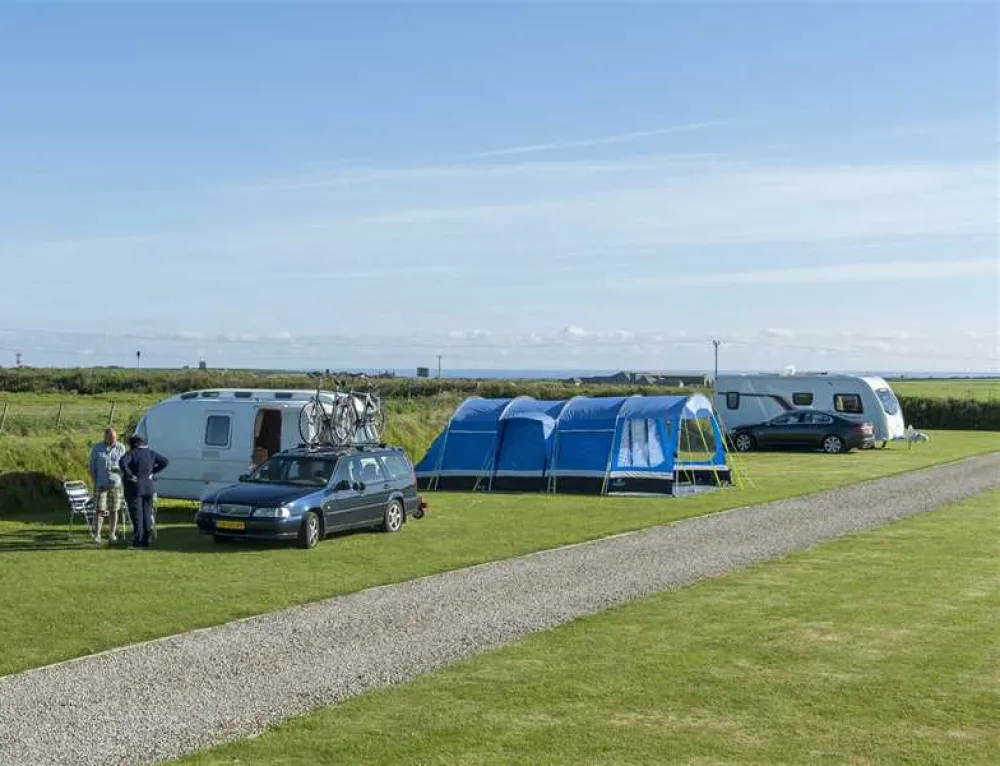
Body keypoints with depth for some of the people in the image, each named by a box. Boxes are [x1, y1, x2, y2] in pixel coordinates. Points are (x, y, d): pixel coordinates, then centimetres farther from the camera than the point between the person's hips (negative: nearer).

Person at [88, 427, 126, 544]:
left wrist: (120, 470, -14)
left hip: (116, 483, 1)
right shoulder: (97, 448, 1)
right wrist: (95, 483, -5)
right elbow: (92, 467, 3)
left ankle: (112, 534, 11)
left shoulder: (121, 447, 3)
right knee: (99, 510, -7)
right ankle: (97, 535, -5)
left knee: (114, 510, 4)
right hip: (101, 484, -1)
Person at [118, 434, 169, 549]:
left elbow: (122, 462, -27)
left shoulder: (132, 453, -9)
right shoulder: (151, 453, 7)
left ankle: (139, 541, -6)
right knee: (147, 514, 11)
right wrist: (153, 471, 6)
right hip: (149, 487, 5)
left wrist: (129, 475, -18)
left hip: (135, 487, -5)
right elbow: (165, 462, 7)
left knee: (137, 515, -2)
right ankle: (146, 540, 13)